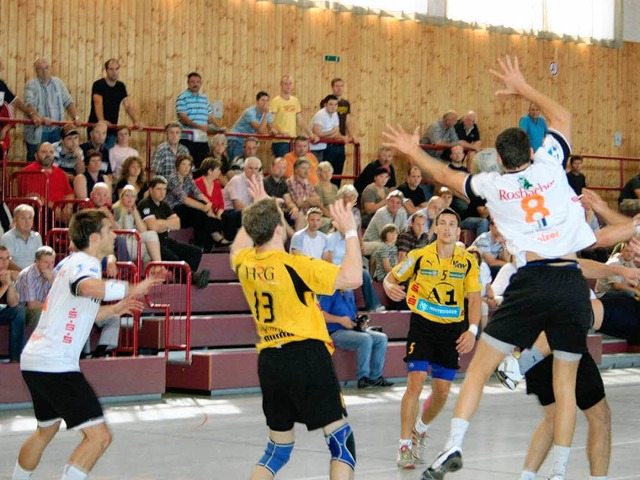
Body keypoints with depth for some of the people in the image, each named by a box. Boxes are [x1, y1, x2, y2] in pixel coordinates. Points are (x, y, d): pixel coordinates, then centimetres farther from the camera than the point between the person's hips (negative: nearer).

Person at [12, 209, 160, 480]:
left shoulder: (72, 262, 19)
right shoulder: (85, 263, -11)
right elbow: (90, 287, -37)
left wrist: (113, 309, 27)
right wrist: (131, 289, -29)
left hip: (33, 361, 11)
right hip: (56, 366, -11)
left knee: (46, 431, 30)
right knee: (99, 436, -13)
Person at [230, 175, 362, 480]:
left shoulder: (245, 264, 5)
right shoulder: (295, 266, -14)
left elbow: (240, 244, 32)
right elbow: (352, 278, -18)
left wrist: (258, 208, 38)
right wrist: (350, 232, -9)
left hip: (269, 360, 7)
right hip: (306, 355, -7)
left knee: (278, 448, 17)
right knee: (342, 440, -3)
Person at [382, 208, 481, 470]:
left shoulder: (467, 261, -2)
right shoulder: (419, 256, -5)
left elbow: (474, 298, -4)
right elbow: (391, 277, 6)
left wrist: (472, 330, -19)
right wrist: (390, 287, -19)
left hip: (452, 328, 2)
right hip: (423, 323, -2)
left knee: (442, 392, 5)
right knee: (416, 382, -15)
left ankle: (420, 429, 35)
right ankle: (404, 446, -7)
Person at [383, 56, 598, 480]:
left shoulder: (493, 185, 8)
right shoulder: (549, 164, 9)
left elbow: (446, 176, 26)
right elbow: (563, 118, 27)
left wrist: (414, 151, 42)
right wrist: (522, 88, 36)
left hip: (532, 282, -2)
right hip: (573, 283, 2)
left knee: (480, 368, 7)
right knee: (566, 385, 8)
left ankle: (454, 446, -5)